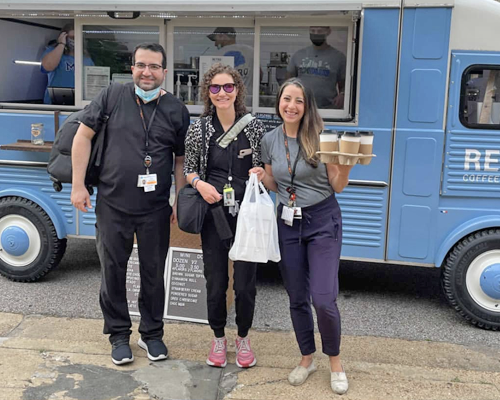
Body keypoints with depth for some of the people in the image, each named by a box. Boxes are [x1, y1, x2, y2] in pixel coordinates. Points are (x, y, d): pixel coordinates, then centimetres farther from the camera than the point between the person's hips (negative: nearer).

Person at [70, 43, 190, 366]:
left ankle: (152, 333, 29)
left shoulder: (176, 110, 3)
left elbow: (182, 160, 7)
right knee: (113, 271, 10)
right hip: (113, 205, 0)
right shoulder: (112, 97, 0)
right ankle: (119, 335, 28)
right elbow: (83, 136, 1)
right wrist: (78, 185, -4)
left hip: (156, 209, 1)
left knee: (154, 273, 10)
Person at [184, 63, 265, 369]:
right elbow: (189, 169, 9)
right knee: (215, 282, 8)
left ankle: (244, 337, 30)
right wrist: (199, 183, -10)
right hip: (214, 214, 1)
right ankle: (219, 338, 32)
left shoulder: (254, 126, 0)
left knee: (245, 283, 3)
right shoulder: (199, 129, 0)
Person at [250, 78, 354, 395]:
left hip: (323, 220, -3)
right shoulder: (270, 140, 2)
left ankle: (335, 360, 18)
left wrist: (346, 166, -24)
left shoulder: (320, 137, -9)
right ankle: (307, 359, 32)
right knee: (297, 298, 11)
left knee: (324, 299, -9)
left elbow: (337, 186, -5)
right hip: (288, 223, 4)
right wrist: (261, 177, -7)